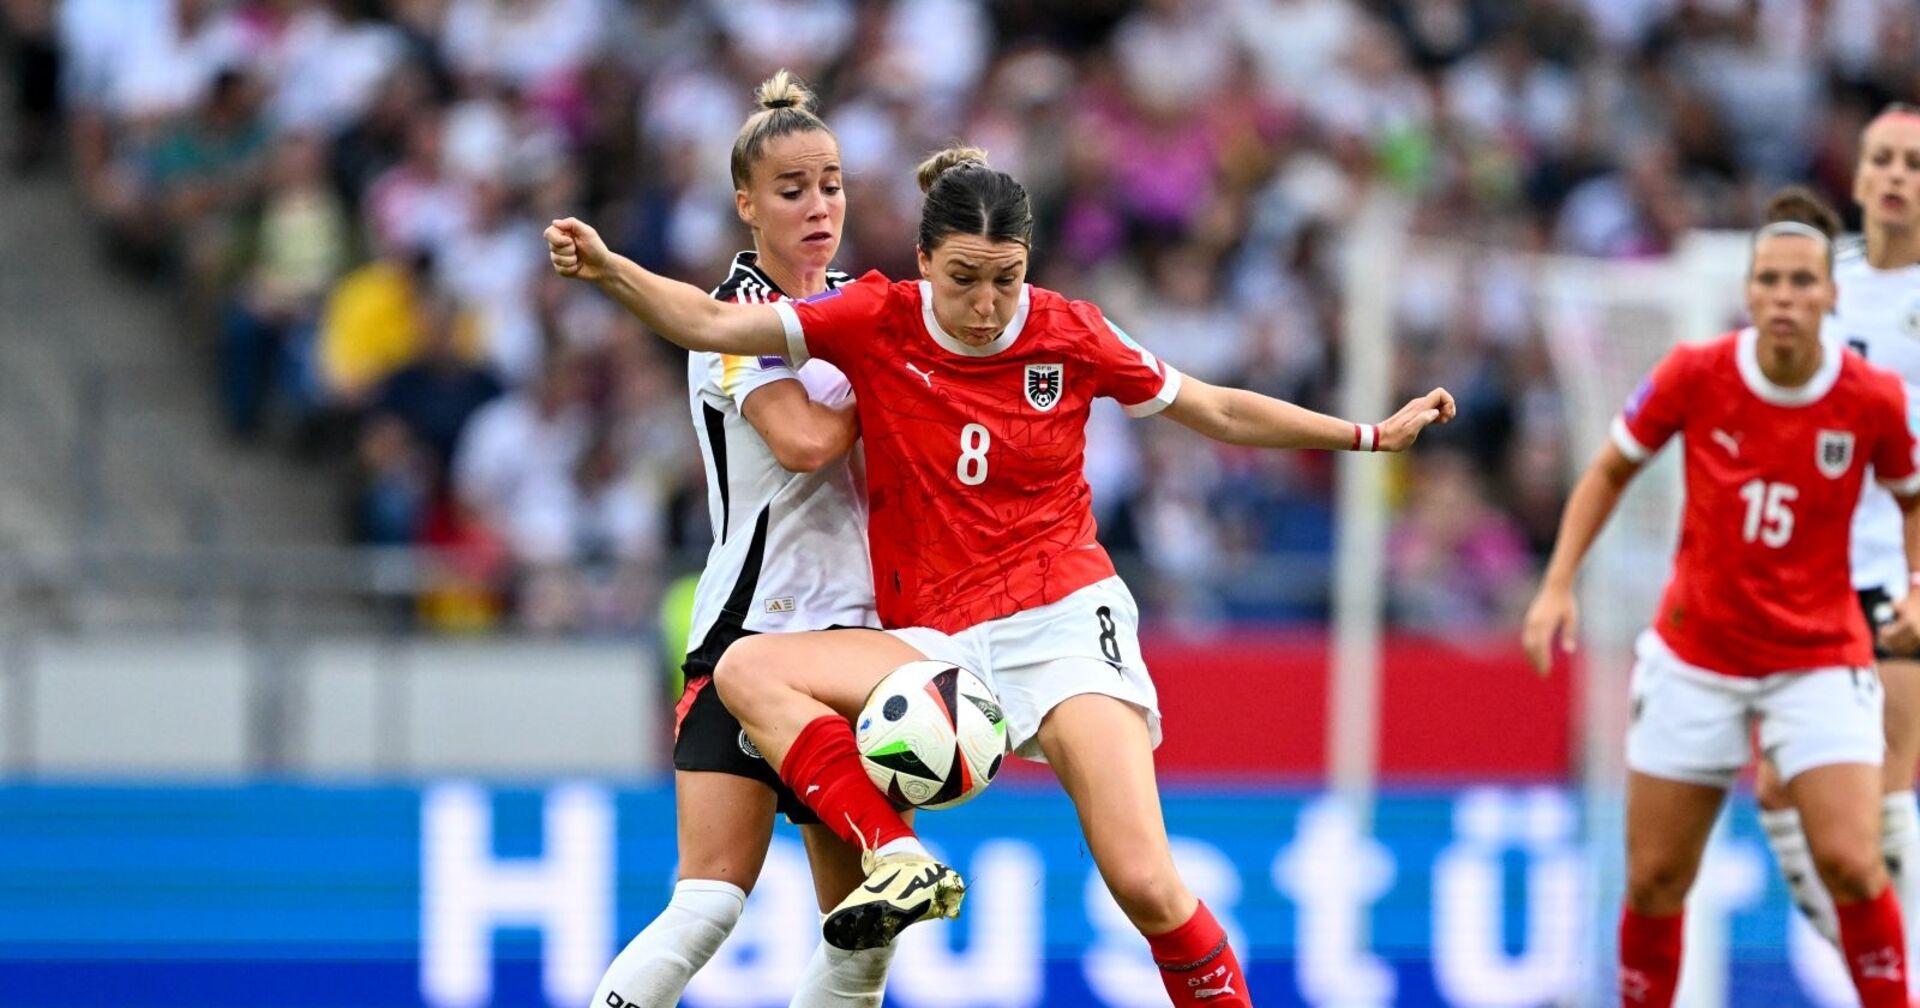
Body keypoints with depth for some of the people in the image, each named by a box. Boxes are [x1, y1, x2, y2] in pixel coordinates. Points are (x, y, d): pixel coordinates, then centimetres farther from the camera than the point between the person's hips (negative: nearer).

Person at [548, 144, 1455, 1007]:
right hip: (934, 643, 2)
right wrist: (606, 269, -22)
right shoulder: (876, 321, -1)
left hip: (1062, 623, -2)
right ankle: (899, 861, -31)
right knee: (748, 669, -23)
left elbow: (1220, 411, 12)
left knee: (1145, 884, -19)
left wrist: (1371, 436, 12)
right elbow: (709, 325, -6)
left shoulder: (1069, 335, -1)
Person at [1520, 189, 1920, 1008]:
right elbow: (1610, 472, 6)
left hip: (1819, 659, -1)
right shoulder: (1695, 376, -11)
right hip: (1694, 656, 1)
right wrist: (1557, 586, -2)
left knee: (1852, 865, -18)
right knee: (1655, 880, 5)